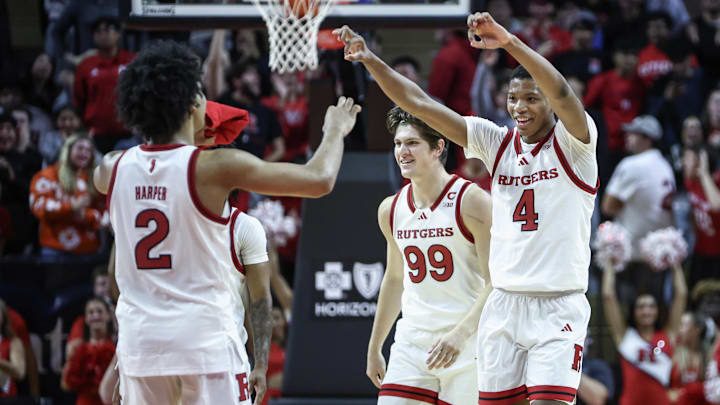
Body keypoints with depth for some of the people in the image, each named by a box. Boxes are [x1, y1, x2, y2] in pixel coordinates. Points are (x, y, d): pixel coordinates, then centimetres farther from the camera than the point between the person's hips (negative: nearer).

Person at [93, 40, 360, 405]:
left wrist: (184, 142, 34)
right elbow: (319, 180, -7)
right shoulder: (213, 167, -10)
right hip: (204, 334, -4)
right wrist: (335, 131, 14)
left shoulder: (115, 168, 3)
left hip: (140, 337, 5)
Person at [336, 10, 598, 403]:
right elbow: (419, 104, 4)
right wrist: (371, 61, -7)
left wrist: (510, 42, -39)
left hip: (558, 309, -5)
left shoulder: (571, 143, -4)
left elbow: (561, 92, -26)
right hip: (504, 305, 5)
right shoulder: (498, 143, 9)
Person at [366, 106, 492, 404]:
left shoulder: (472, 201, -11)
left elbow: (496, 283, -14)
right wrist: (374, 348, 26)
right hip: (411, 343, 5)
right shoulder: (391, 210, 8)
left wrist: (461, 333, -28)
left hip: (468, 344, -5)